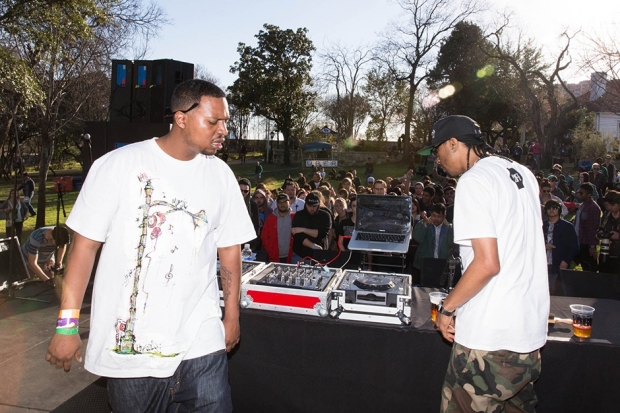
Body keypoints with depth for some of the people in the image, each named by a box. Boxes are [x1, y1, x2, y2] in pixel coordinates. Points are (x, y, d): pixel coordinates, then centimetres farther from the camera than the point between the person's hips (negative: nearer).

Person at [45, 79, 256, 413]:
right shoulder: (118, 165, -7)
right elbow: (85, 243, -5)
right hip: (127, 344, -2)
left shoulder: (220, 175, 3)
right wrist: (67, 324, -6)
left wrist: (232, 315, 10)